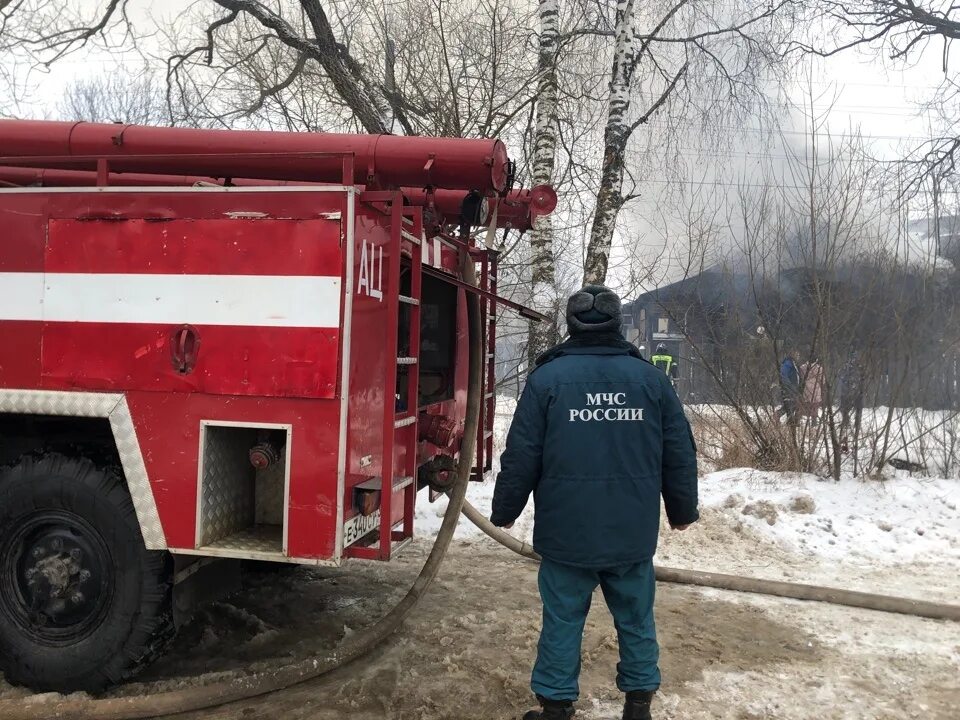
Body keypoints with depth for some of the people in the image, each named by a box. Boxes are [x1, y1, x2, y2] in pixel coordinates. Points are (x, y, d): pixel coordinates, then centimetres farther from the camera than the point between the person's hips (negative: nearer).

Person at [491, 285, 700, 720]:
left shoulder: (547, 378, -6)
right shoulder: (651, 378, 2)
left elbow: (522, 455, -5)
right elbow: (680, 454, 7)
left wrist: (505, 510, 8)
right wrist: (683, 510, 21)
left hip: (567, 530, -2)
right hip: (633, 532, 2)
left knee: (563, 620, 9)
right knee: (636, 619, 16)